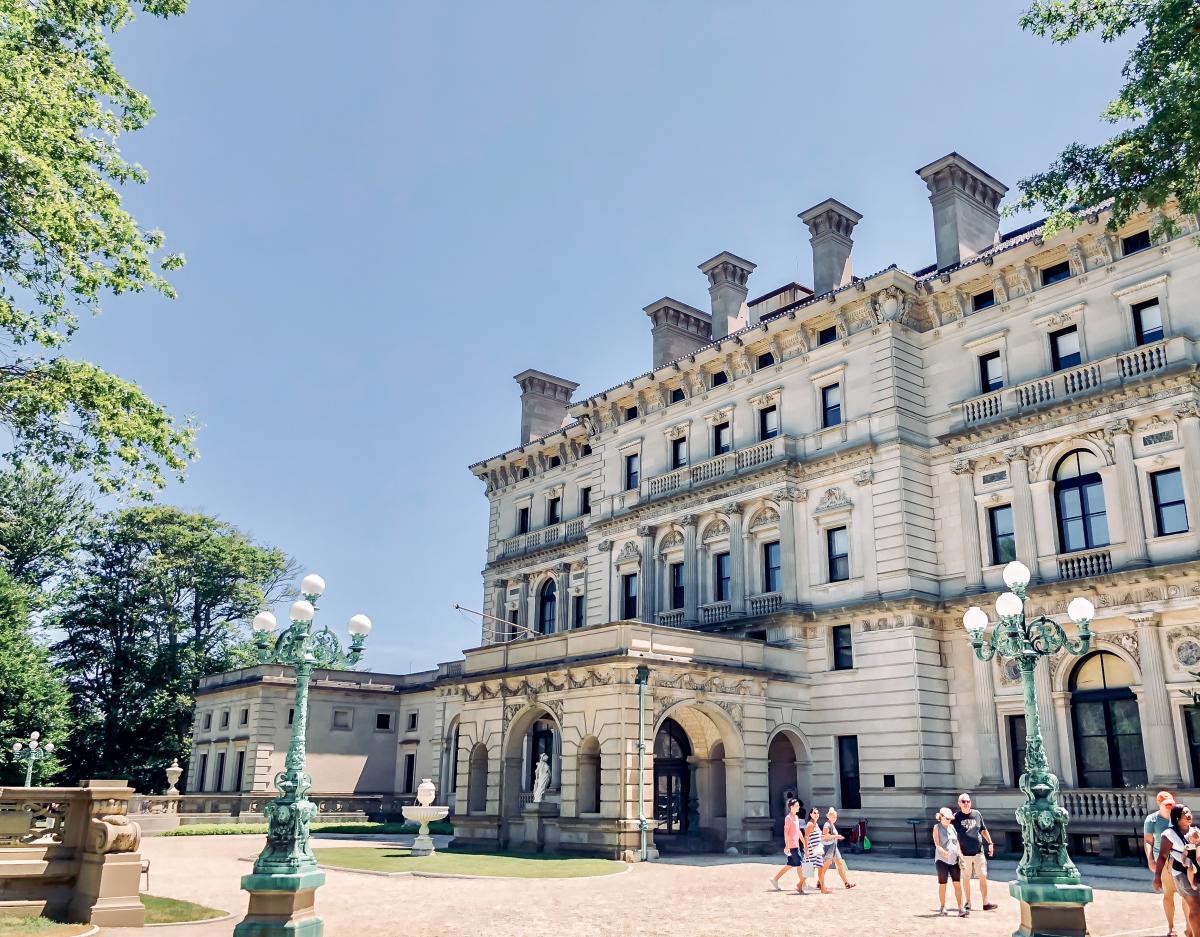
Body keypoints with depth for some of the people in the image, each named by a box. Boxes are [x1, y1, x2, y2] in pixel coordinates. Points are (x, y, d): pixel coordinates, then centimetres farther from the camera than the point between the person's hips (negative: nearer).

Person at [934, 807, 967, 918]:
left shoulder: (952, 827, 11)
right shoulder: (937, 827, -3)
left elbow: (956, 841, 16)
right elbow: (937, 844, -13)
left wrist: (960, 853, 2)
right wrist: (944, 852, -31)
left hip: (954, 859, 4)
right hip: (942, 860, -4)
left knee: (957, 883, -3)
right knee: (942, 884, 3)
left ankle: (961, 909, -2)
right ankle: (942, 908, 13)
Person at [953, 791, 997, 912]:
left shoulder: (977, 814, 6)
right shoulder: (956, 817, -5)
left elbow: (984, 830, 18)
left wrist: (990, 843, 13)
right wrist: (959, 853, -11)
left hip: (979, 852, 2)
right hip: (964, 854, -2)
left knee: (983, 877, -1)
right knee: (966, 878, 7)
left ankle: (985, 902, 5)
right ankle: (968, 902, 18)